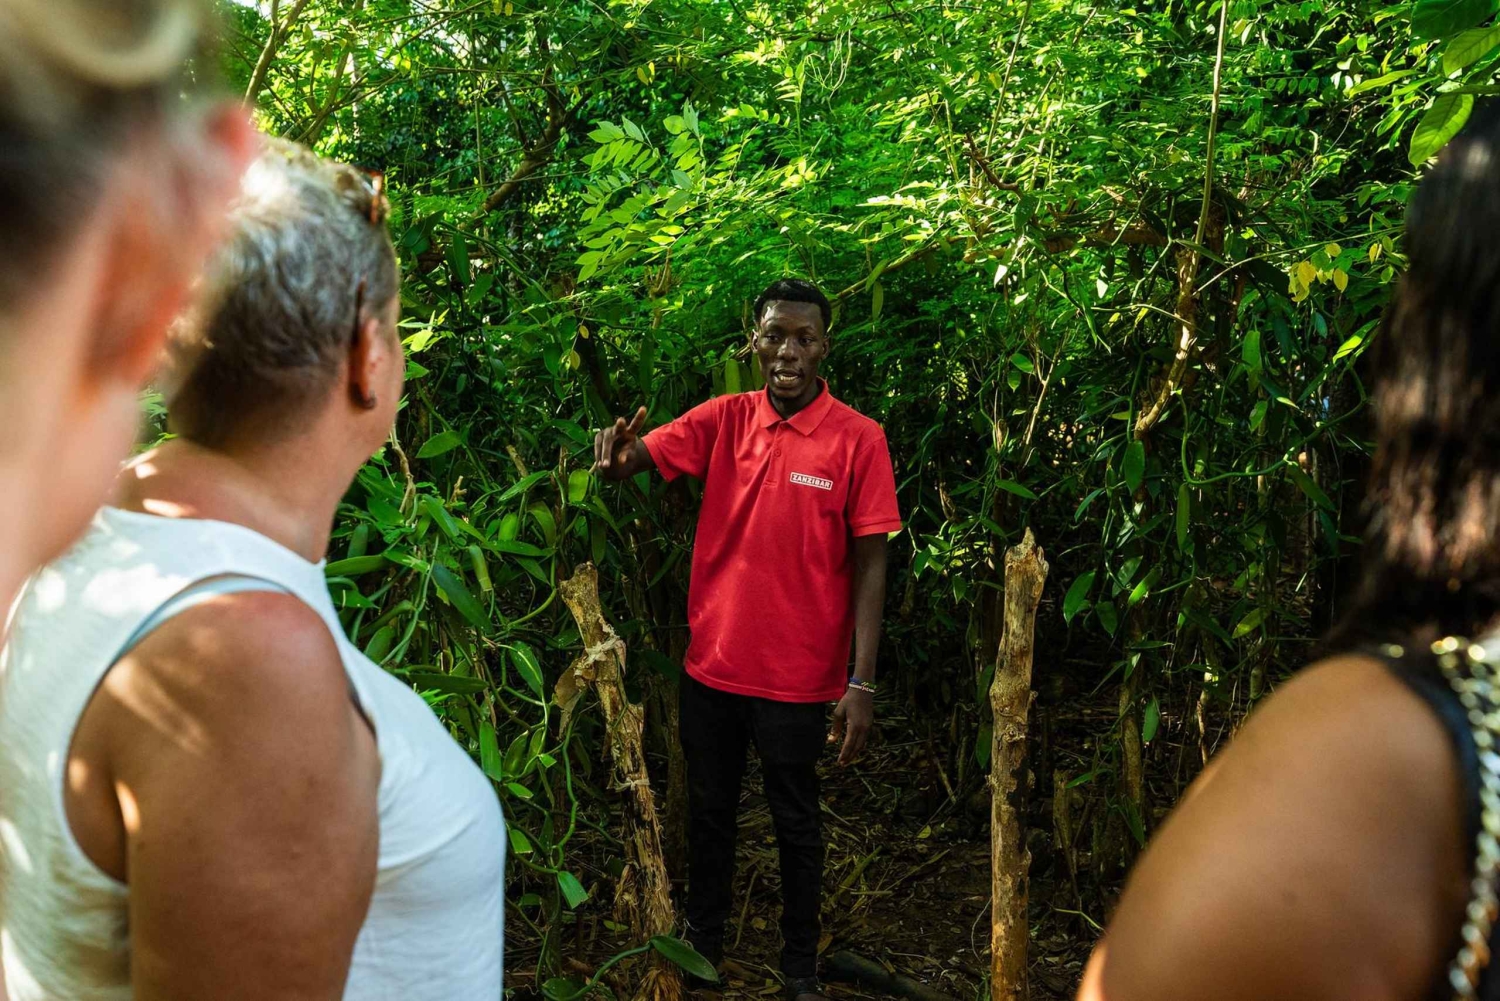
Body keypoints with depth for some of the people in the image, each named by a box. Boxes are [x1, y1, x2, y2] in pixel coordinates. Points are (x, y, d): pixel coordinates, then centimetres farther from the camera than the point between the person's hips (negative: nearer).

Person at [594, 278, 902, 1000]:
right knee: (709, 811, 20)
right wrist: (615, 454, -36)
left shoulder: (857, 439, -10)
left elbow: (869, 565, -10)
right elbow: (632, 460, -10)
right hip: (711, 662, 3)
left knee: (796, 824, 14)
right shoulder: (723, 420, -1)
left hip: (797, 673, -3)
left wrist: (861, 683, -14)